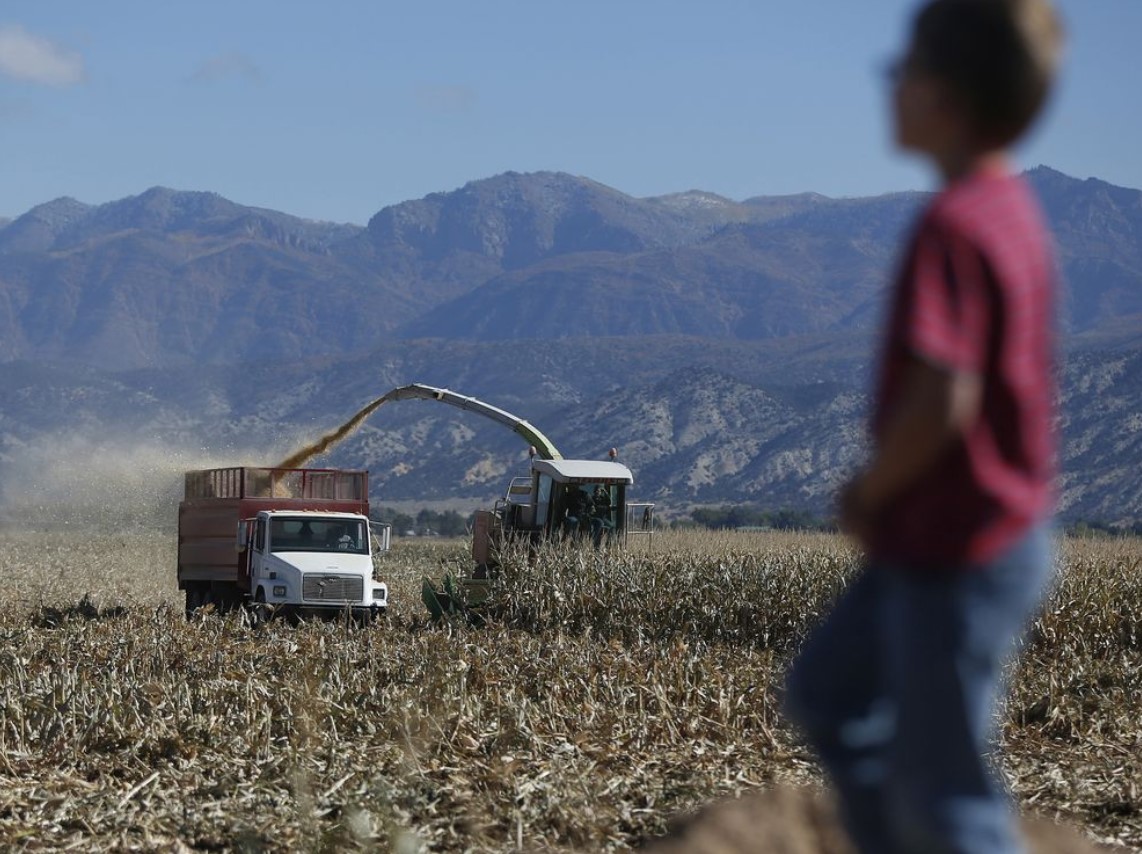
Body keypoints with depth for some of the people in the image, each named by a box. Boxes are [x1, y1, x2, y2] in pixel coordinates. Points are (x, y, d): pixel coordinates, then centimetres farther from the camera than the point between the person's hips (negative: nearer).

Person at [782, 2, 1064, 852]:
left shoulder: (952, 225, -24)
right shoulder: (1011, 206, 5)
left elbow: (943, 399, -31)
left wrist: (869, 493, -13)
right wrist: (886, 493, 10)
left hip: (958, 560, -9)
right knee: (827, 694, 23)